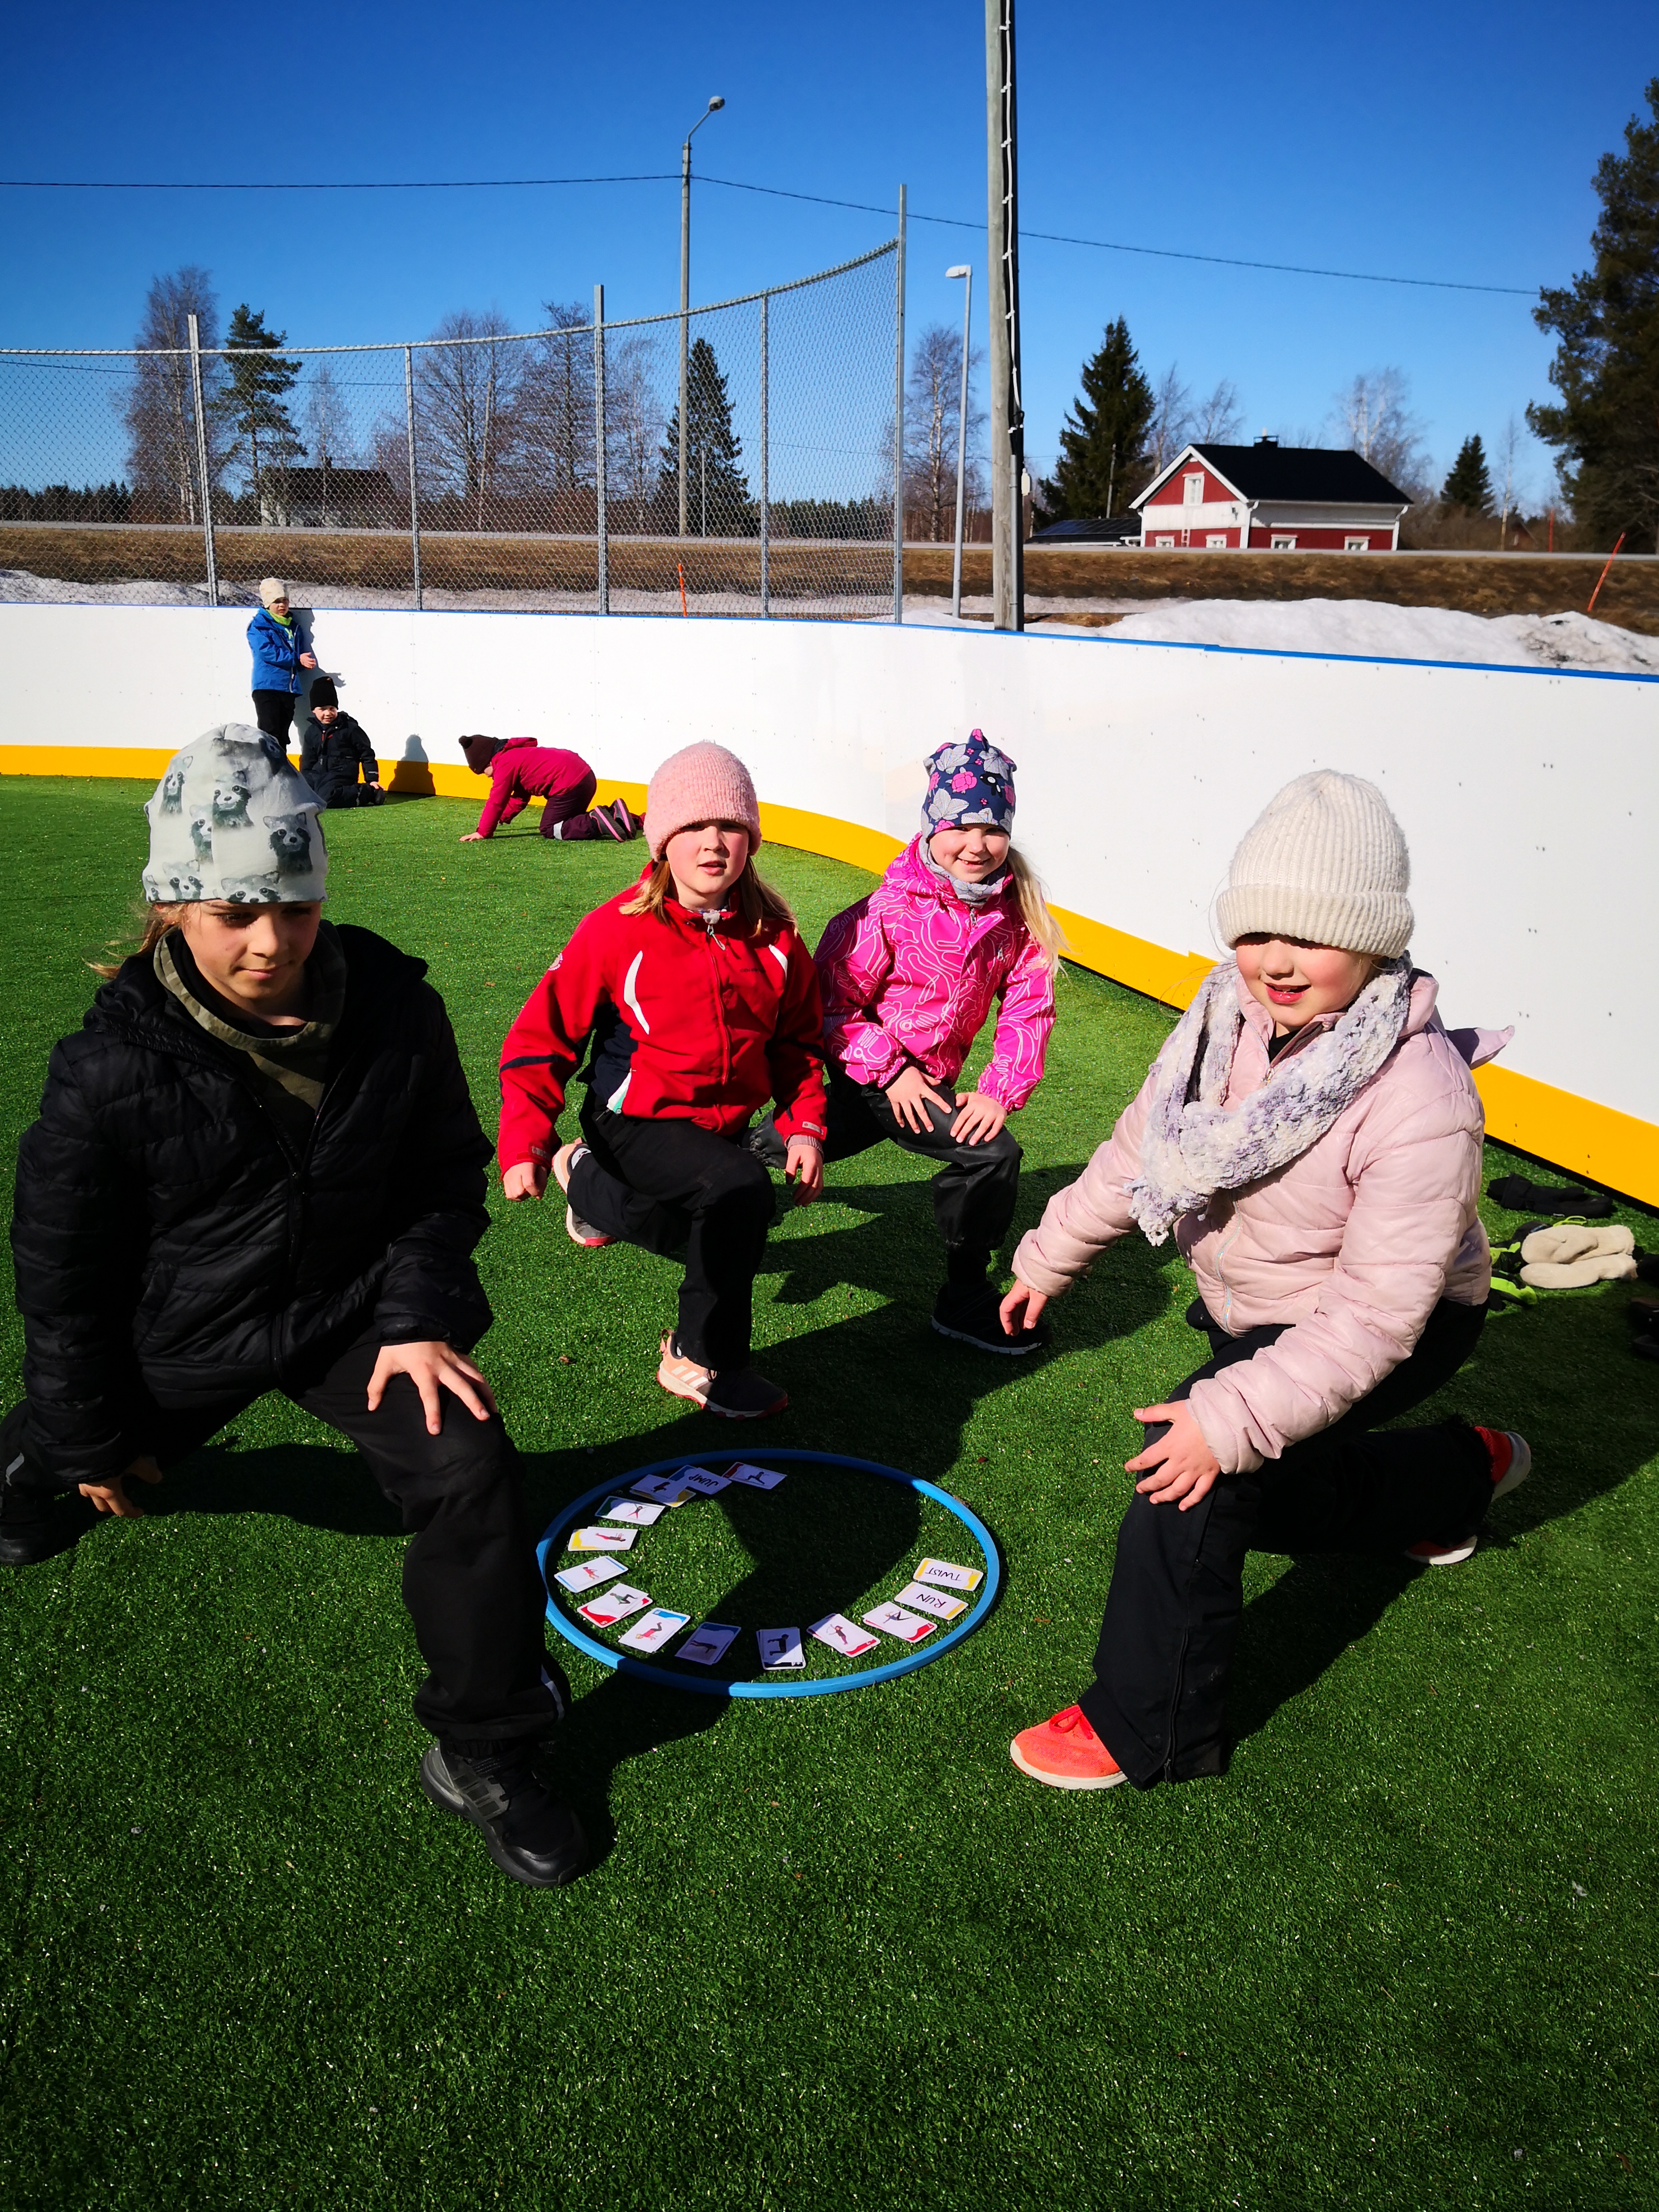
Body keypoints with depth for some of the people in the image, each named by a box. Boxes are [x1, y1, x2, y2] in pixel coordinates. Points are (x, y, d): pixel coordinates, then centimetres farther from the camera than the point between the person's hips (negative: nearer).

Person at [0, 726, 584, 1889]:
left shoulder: (392, 1006, -19)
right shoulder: (115, 1065, -24)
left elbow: (447, 1173, -3)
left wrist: (419, 1314, -15)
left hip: (356, 1304, 0)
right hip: (181, 1332, 0)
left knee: (470, 1470, -20)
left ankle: (483, 1754, -1)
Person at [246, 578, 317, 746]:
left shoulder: (293, 626, 19)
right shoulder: (259, 625, -2)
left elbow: (303, 653, 20)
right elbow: (267, 652, -16)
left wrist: (308, 661, -5)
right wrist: (297, 658, -21)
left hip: (289, 688, 6)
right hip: (267, 687, -6)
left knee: (282, 737, 11)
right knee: (270, 734, -12)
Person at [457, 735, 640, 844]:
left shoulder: (505, 763, -6)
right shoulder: (517, 754, 26)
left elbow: (497, 801, -6)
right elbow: (520, 797, 33)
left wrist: (483, 832, 1)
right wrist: (503, 818, 31)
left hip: (569, 785, -10)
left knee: (549, 830, 0)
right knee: (567, 821, 25)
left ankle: (598, 823, -17)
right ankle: (614, 813, 11)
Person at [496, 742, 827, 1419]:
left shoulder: (773, 936, -6)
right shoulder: (618, 930, -18)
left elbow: (798, 1040, 8)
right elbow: (542, 1037, -13)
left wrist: (804, 1127, -5)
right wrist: (524, 1143, -21)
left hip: (724, 1124, 6)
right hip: (636, 1122, -6)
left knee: (677, 1235, 21)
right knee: (742, 1189, -30)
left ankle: (590, 1184, 47)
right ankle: (703, 1362, -12)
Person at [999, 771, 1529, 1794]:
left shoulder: (1421, 1102, -35)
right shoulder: (1229, 1018, -18)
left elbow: (1378, 1314, -36)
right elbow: (1140, 1148, -1)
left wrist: (1236, 1415, -41)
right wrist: (1050, 1255, 7)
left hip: (1400, 1328, -7)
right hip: (1253, 1308, 8)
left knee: (1206, 1463, -26)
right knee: (1264, 1502, 25)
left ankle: (1146, 1729, -9)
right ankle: (1460, 1473, 49)